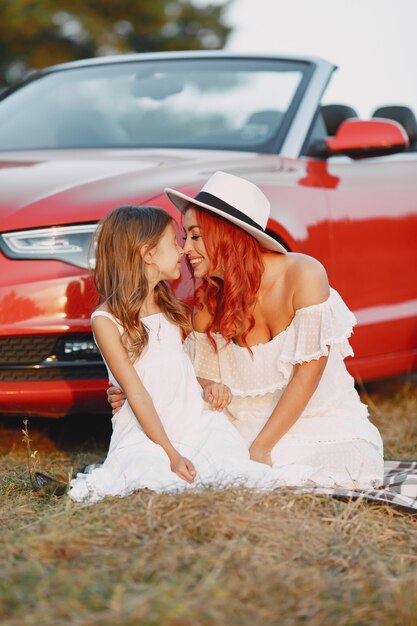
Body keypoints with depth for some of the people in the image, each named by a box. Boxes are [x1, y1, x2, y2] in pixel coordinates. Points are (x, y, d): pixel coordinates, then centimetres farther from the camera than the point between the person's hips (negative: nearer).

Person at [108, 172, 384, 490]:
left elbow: (309, 370, -17)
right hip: (249, 432, 3)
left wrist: (260, 449, -19)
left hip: (327, 425, -3)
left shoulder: (302, 274, -16)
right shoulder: (208, 303, -3)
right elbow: (204, 382, 2)